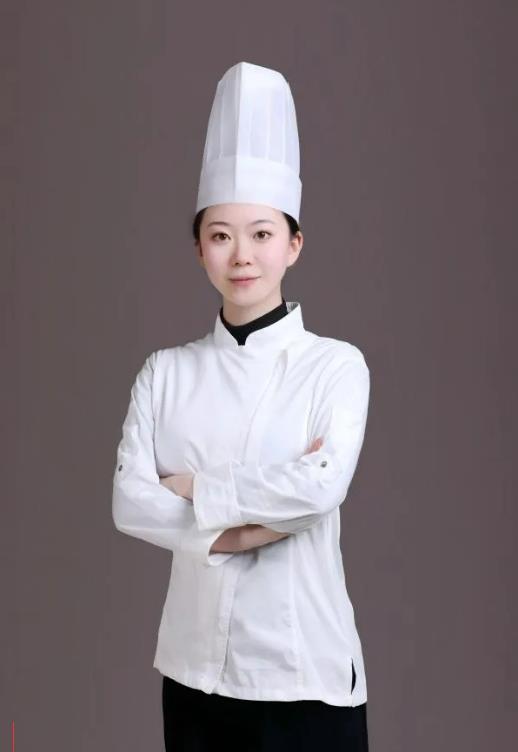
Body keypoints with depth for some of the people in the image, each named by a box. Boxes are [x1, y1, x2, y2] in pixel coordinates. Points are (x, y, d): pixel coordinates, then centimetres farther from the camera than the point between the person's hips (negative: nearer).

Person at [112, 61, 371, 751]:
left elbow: (323, 486, -19)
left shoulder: (335, 364, -4)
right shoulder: (166, 370, 4)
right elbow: (129, 503, -5)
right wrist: (245, 526, -17)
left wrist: (192, 488, -10)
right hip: (193, 666, 3)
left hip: (305, 668, -2)